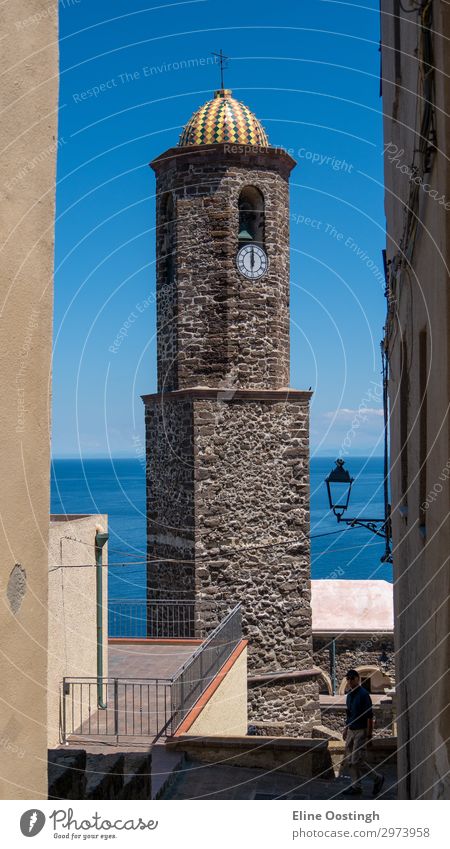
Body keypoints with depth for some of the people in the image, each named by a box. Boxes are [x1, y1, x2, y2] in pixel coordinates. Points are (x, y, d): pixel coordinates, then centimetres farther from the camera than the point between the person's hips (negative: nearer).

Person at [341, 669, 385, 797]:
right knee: (349, 760, 7)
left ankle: (378, 778, 7)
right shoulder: (349, 695, 11)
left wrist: (369, 735, -18)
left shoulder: (363, 694, -15)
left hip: (361, 731, -9)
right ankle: (356, 786, 15)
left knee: (357, 761, -10)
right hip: (351, 731, 9)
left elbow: (370, 716, -17)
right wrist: (346, 729, 19)